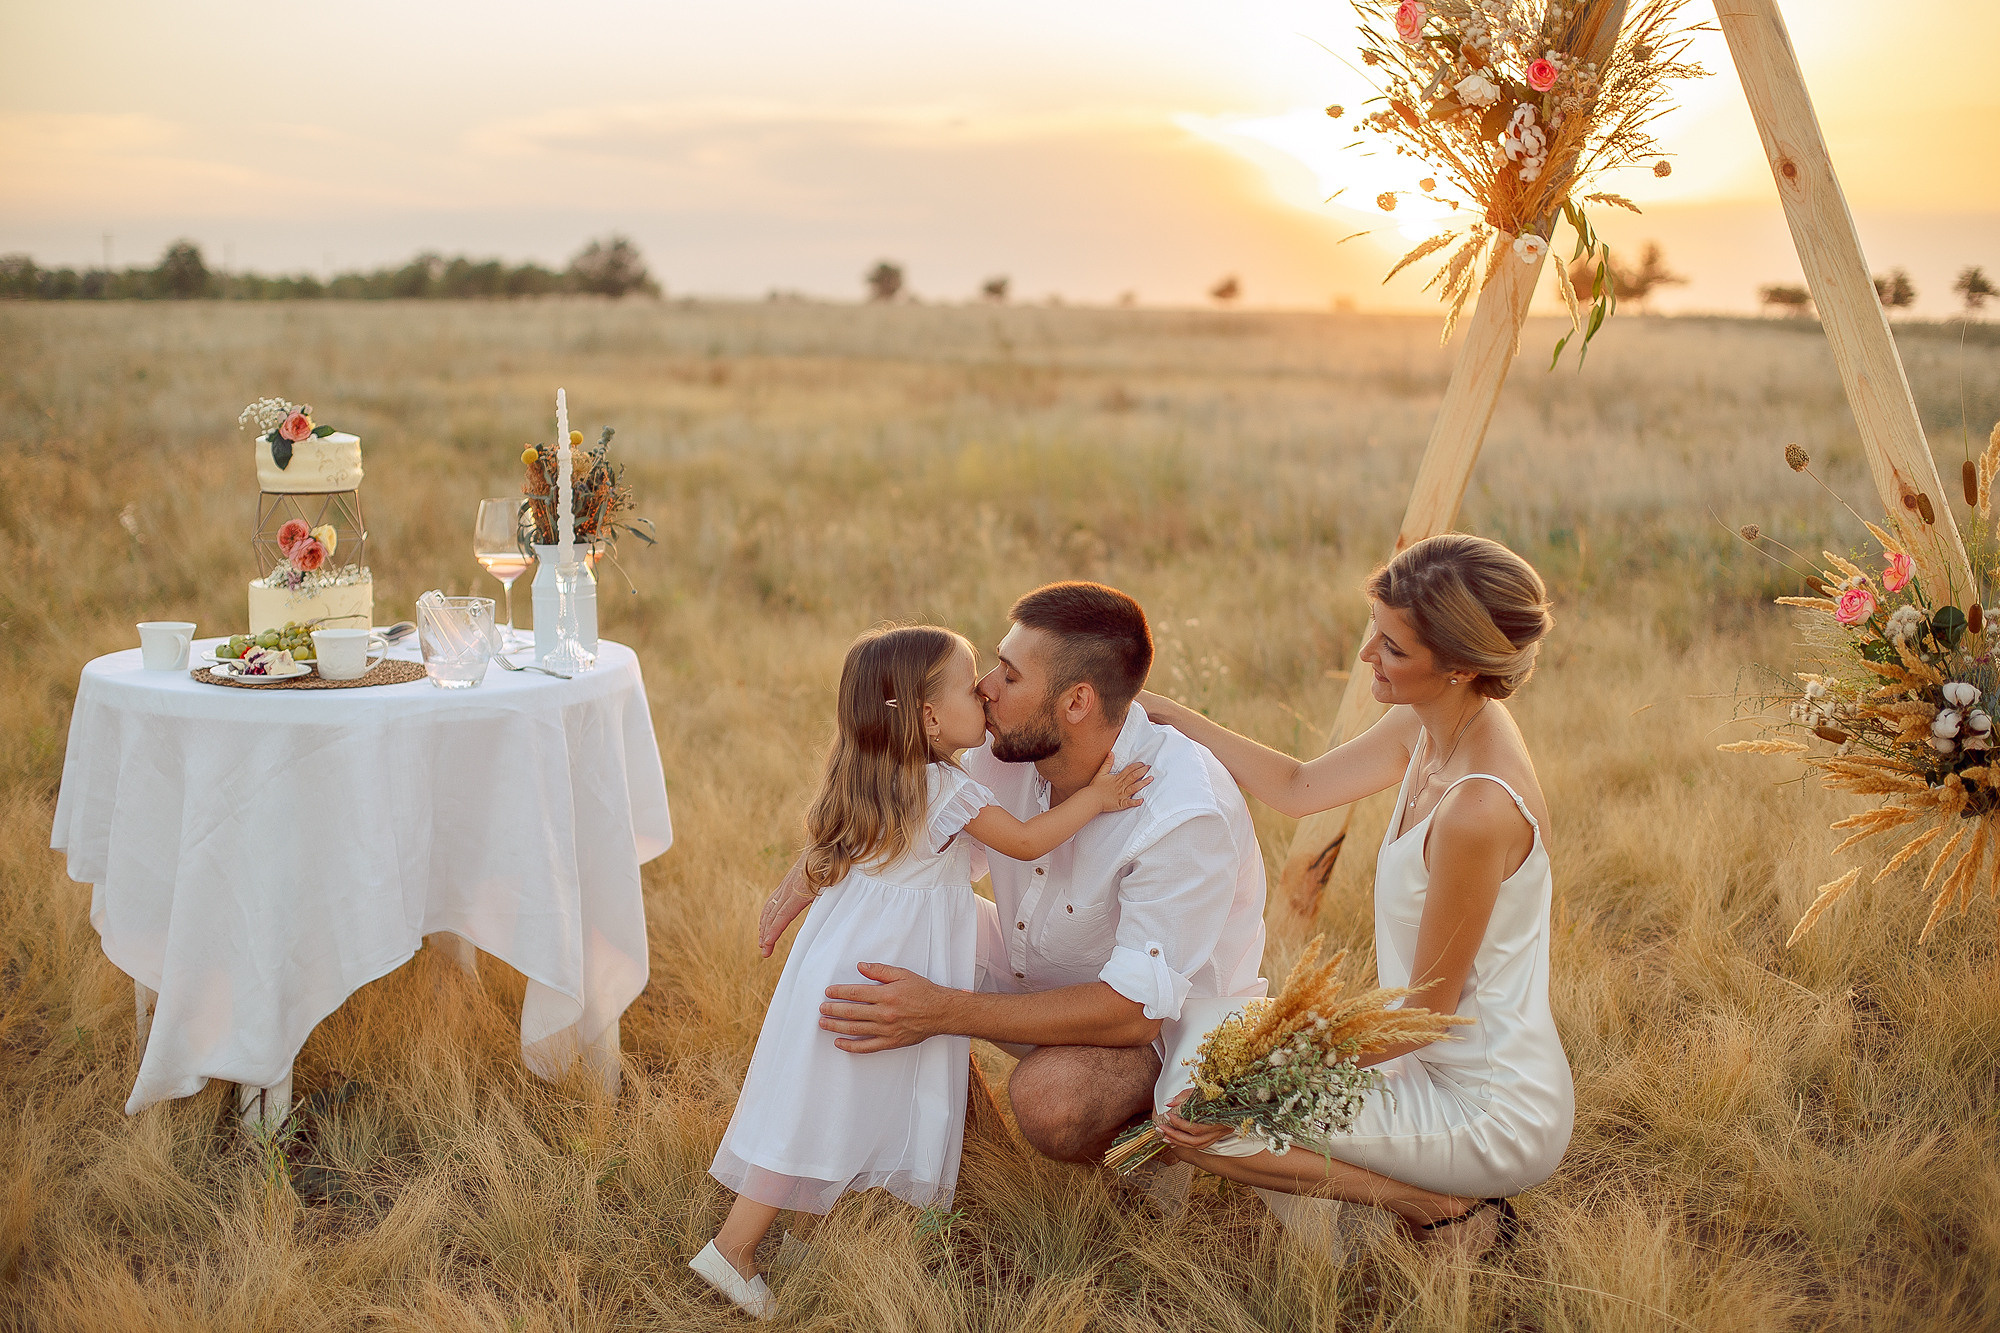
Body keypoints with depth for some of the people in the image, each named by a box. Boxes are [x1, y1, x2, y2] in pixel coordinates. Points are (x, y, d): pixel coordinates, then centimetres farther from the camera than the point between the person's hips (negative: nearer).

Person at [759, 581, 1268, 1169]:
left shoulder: (1190, 817, -34)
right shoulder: (1007, 754, -12)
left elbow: (1136, 1007, -36)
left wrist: (944, 1012, -43)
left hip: (1164, 1026, -7)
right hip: (1032, 979, 7)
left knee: (1050, 1098, -38)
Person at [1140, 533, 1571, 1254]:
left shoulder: (1481, 810, -30)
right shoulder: (1427, 725, -4)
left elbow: (1425, 1010, -21)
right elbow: (1299, 787, 12)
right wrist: (1160, 710, 8)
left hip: (1494, 1115, -9)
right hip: (1445, 1069, 9)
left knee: (1193, 1123, -14)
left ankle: (1434, 1206, -3)